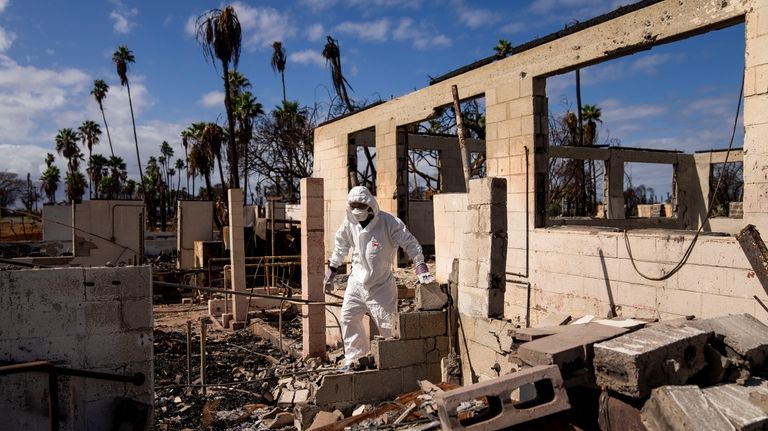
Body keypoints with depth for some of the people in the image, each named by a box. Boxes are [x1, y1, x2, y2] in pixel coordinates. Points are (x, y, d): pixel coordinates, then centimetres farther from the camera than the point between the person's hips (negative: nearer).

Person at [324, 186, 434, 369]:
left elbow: (410, 243, -14)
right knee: (347, 318, 7)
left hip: (381, 285, -4)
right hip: (357, 282, 5)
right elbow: (341, 246, 13)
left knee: (387, 324, 0)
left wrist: (421, 268, -22)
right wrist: (331, 270, 16)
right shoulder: (349, 223, -4)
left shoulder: (389, 222, -18)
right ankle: (353, 357, 24)